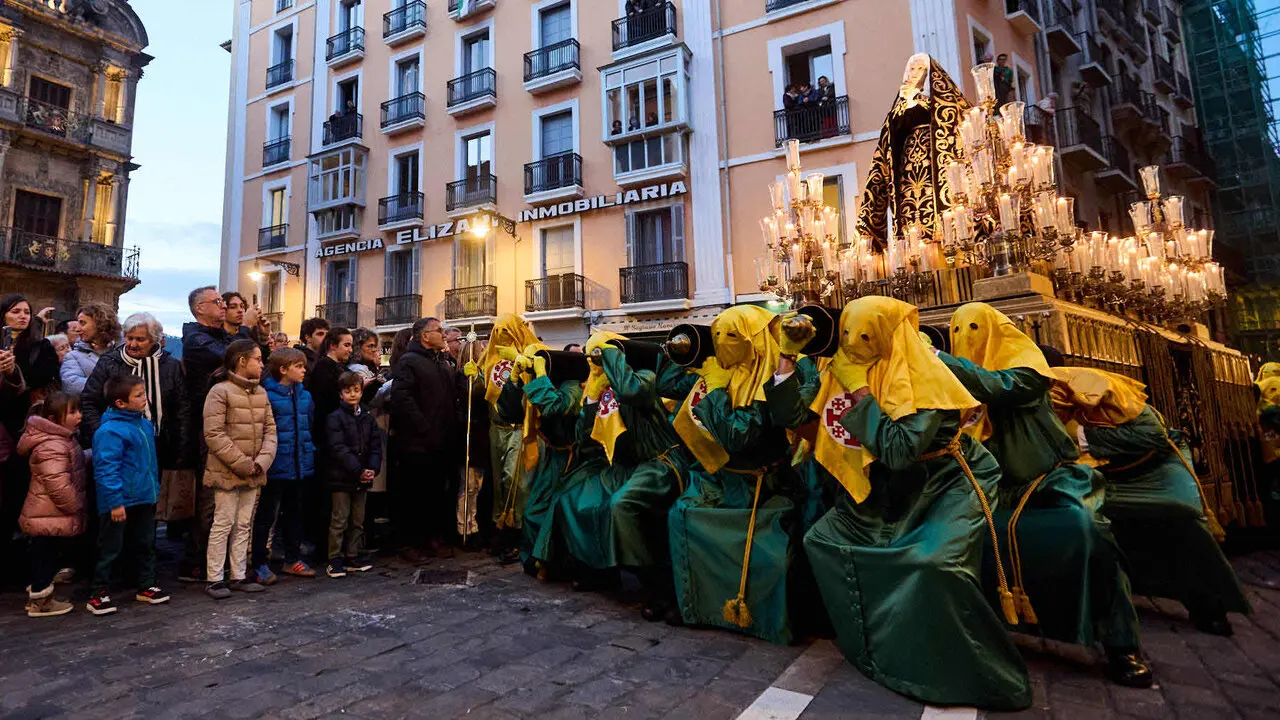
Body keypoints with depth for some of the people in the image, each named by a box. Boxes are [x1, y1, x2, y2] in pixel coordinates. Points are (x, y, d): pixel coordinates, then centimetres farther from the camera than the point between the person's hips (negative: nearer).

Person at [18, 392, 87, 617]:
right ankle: (40, 602, 16)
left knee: (48, 555, 20)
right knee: (46, 555, 3)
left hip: (51, 516, 10)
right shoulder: (52, 446, -24)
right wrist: (76, 508, -15)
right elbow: (59, 486, -27)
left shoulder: (63, 439, 10)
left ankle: (38, 595, 33)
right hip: (50, 517, -10)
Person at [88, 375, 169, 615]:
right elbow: (106, 469, -21)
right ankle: (98, 594, 19)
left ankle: (146, 585, 30)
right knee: (110, 549, 5)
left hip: (144, 499, 8)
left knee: (145, 545, 17)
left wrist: (155, 490, 20)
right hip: (120, 503, -8)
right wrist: (115, 501, -22)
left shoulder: (145, 425, 8)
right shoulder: (109, 431, -19)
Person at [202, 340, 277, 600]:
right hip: (227, 471, -6)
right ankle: (214, 579, 13)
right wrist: (243, 464, -17)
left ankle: (239, 575, 22)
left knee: (244, 524, 13)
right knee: (223, 524, 1)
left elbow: (270, 429, 8)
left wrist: (262, 461, -7)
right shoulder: (220, 391, -11)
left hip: (253, 473, 6)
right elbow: (214, 434, -16)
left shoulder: (261, 392, 10)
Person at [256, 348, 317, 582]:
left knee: (294, 513, 17)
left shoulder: (305, 396, 9)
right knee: (266, 516, 5)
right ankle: (259, 563, 17)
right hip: (276, 467, -7)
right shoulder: (267, 396, -14)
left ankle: (292, 559, 29)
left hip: (299, 466, 7)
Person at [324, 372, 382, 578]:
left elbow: (376, 445, 6)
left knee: (358, 520, 12)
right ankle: (335, 560, 10)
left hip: (362, 478, 5)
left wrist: (373, 469, -10)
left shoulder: (368, 417, 10)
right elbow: (338, 449, -14)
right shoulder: (335, 418, -6)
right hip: (342, 477, -5)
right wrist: (358, 470, -19)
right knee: (339, 520, 1)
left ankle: (354, 557, 22)